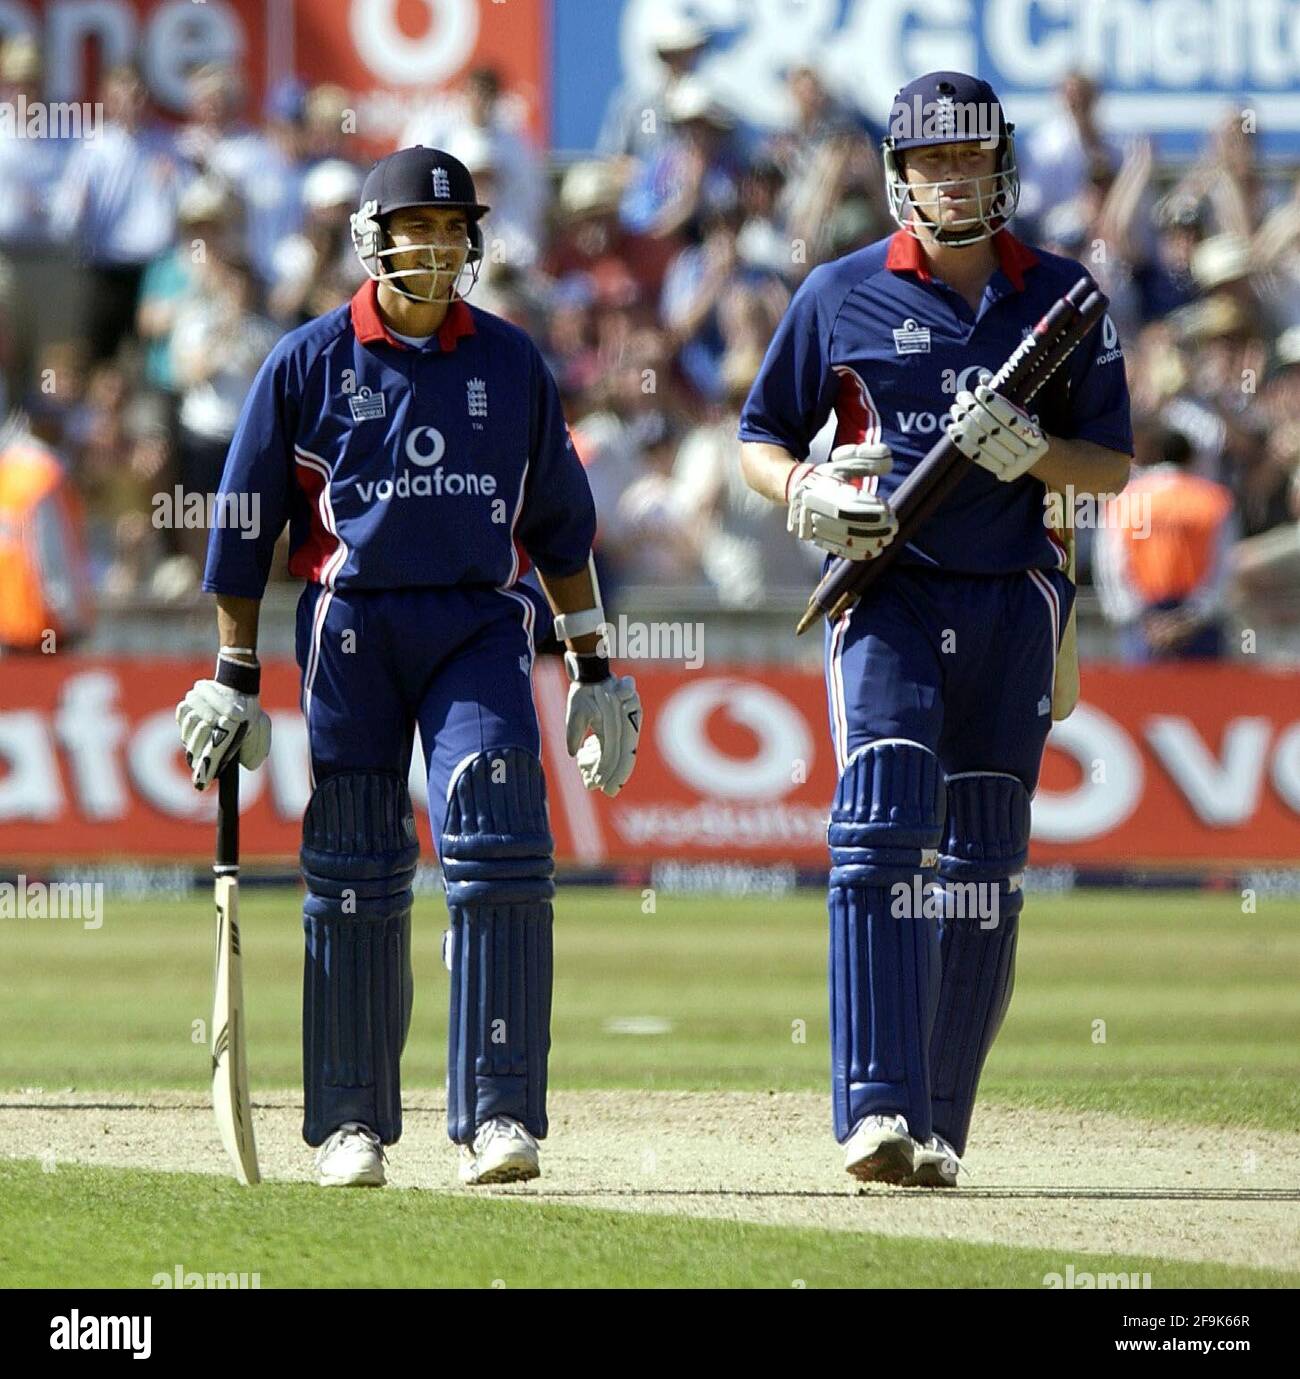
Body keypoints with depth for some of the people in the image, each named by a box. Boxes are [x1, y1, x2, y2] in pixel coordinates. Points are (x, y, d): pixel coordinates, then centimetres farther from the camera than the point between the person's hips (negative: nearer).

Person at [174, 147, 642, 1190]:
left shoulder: (512, 362, 9)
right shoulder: (309, 362, 3)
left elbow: (559, 520, 17)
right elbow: (243, 521, 7)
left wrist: (592, 668, 15)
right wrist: (235, 678, 4)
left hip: (481, 625, 1)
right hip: (351, 627, -1)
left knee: (500, 850, -14)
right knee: (353, 878, 1)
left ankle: (499, 1115, -16)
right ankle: (353, 1122, 11)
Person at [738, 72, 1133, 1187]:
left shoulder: (1061, 299, 7)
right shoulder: (841, 295, 5)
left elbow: (1114, 467, 7)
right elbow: (761, 440, 12)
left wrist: (1029, 450, -13)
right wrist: (808, 495, -10)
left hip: (1013, 599, 2)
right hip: (887, 585, -2)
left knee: (983, 868, 4)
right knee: (881, 828, -19)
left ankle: (938, 1130, 12)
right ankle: (879, 1113, -26)